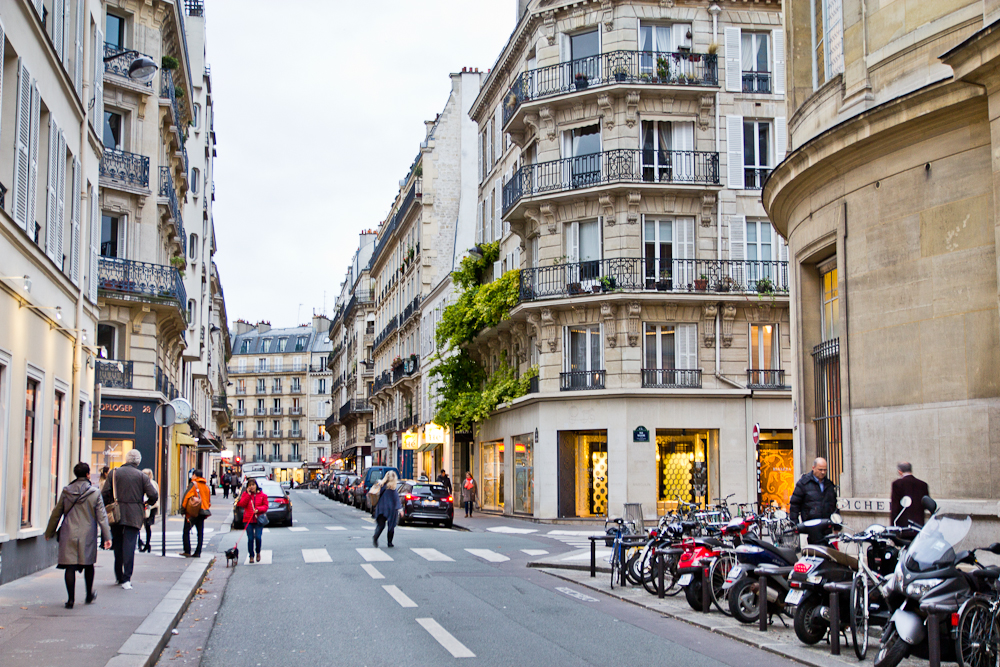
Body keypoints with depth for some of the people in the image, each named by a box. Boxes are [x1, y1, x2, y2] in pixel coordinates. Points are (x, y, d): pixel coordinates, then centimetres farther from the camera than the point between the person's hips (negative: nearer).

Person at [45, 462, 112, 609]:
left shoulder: (66, 491, 2)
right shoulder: (95, 493, -4)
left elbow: (56, 513, 9)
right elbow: (102, 516, -5)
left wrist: (49, 533, 20)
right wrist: (107, 537, -3)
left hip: (69, 534, 1)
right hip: (87, 535, -1)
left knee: (70, 566, 1)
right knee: (88, 564, 16)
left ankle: (71, 599, -3)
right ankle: (89, 595, 28)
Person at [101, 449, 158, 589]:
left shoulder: (114, 473, 2)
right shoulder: (141, 476, -1)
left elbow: (105, 494, -2)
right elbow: (154, 495, -6)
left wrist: (106, 508, 13)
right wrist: (147, 502, 15)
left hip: (116, 514, 2)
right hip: (134, 516, -2)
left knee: (117, 545, 14)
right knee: (129, 545, -3)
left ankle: (119, 576, 22)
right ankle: (126, 578, -10)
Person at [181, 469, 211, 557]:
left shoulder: (193, 484, -6)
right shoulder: (206, 485, 12)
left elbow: (186, 495, -13)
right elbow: (209, 498, 18)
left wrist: (183, 507, -7)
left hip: (192, 512, -6)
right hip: (202, 512, 6)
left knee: (186, 531, 3)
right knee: (200, 532, 7)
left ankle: (187, 551, -2)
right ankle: (198, 552, 6)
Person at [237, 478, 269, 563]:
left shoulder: (262, 495, 6)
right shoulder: (245, 494, 8)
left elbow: (265, 506, 4)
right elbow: (242, 504, -5)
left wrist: (258, 509, -14)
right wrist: (248, 494, -8)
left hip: (258, 520, -1)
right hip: (248, 520, 1)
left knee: (258, 537, -11)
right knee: (250, 538, -2)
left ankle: (258, 552, 15)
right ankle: (251, 556, 10)